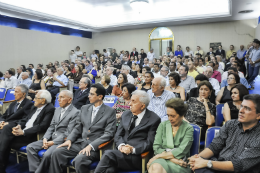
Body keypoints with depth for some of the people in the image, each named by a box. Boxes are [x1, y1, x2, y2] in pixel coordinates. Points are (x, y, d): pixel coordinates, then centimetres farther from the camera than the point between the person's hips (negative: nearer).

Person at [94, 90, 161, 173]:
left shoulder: (154, 119, -3)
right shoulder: (126, 114, 13)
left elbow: (150, 143, -7)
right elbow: (118, 135, 12)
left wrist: (133, 149, -21)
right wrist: (121, 146, -9)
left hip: (138, 156, -4)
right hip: (122, 151, 4)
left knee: (109, 154, -28)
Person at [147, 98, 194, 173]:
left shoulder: (188, 128, 4)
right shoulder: (162, 125, 12)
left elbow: (181, 151, -8)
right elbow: (156, 148, 4)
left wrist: (158, 156, -11)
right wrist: (172, 158, -12)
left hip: (179, 163, -2)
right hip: (162, 159, 2)